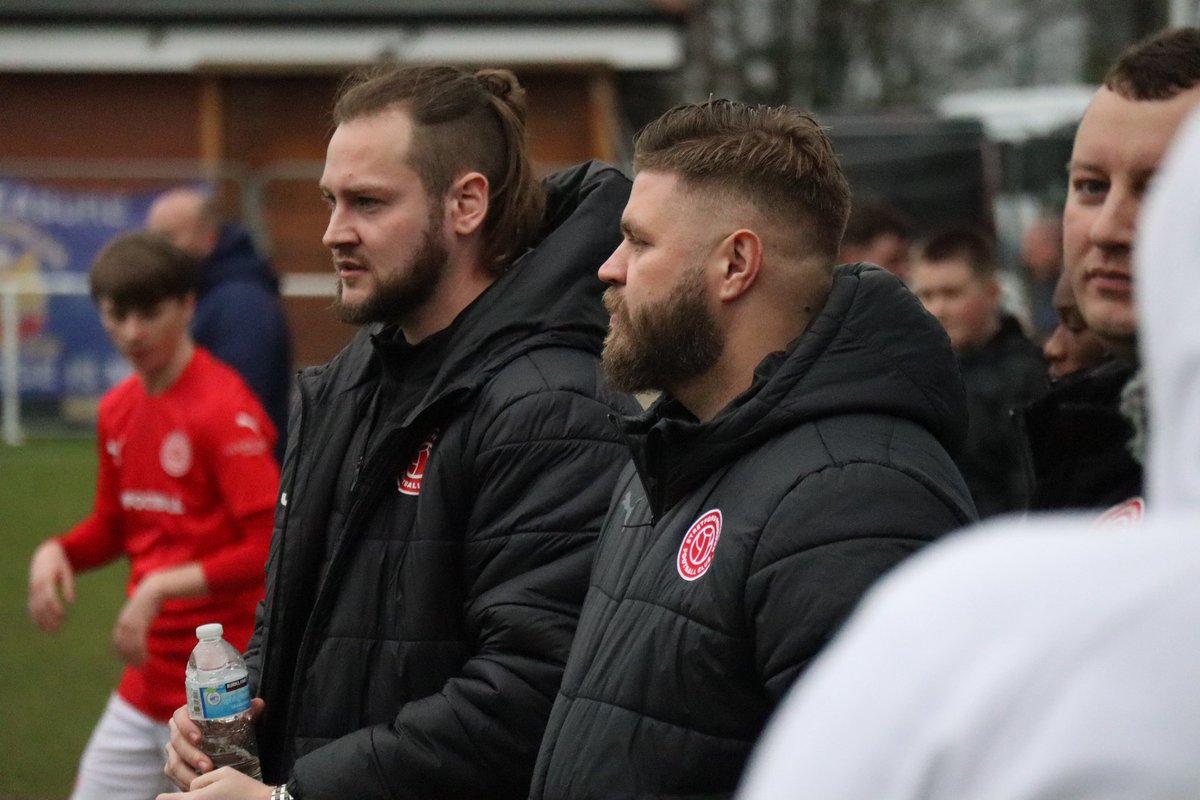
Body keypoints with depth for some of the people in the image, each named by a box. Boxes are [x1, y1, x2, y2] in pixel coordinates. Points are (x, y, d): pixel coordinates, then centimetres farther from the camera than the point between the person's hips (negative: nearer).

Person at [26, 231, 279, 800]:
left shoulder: (224, 408, -16)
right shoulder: (116, 410, 8)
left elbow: (274, 549, -21)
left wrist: (163, 587, -24)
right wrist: (57, 552, 0)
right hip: (146, 683, 8)